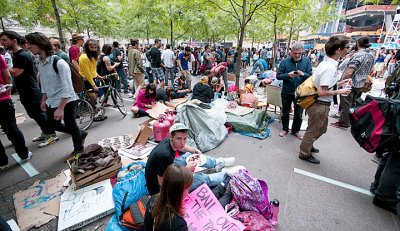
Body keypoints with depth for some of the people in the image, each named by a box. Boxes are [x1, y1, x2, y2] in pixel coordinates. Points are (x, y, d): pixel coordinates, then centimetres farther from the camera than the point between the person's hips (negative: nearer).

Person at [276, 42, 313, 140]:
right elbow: (278, 76, -5)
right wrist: (288, 75, -22)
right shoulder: (285, 62, -5)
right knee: (285, 112, 14)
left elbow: (311, 76, -4)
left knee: (299, 114, 10)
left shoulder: (307, 61, -1)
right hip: (287, 92, 0)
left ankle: (296, 131, 29)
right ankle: (285, 129, 33)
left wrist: (303, 74, -24)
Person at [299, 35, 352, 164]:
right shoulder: (330, 68, -25)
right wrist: (339, 92, -15)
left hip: (320, 104, 9)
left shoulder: (325, 63, 4)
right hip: (320, 105, -9)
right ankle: (304, 154, 29)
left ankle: (308, 145, 47)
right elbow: (322, 92, -28)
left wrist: (339, 83, 9)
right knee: (313, 131, 10)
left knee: (321, 129, 28)